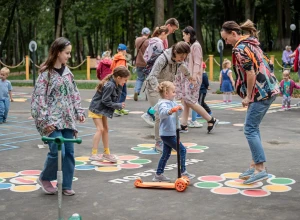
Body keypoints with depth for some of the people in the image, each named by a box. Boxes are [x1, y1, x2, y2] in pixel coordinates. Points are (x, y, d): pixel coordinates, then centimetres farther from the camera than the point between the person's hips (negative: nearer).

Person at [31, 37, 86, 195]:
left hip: (67, 119, 6)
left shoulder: (67, 71, 11)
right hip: (52, 120, -6)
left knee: (69, 152, 5)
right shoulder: (46, 73, -8)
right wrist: (44, 120, -17)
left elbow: (74, 94, 17)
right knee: (58, 151, -13)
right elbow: (39, 97, -12)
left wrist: (79, 111, 7)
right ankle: (44, 178, 12)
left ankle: (66, 185, 16)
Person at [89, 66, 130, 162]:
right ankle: (94, 154, -11)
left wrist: (119, 88, -10)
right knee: (100, 129, -14)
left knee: (105, 129, 13)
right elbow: (105, 101, -26)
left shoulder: (116, 85, -1)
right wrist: (119, 105, -18)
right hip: (96, 108, -10)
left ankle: (106, 153, 23)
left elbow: (115, 99, 2)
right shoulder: (110, 85, -28)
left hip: (103, 109, 10)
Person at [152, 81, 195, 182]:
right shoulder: (163, 104, -19)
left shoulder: (172, 103, 11)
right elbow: (163, 113, -39)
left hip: (169, 134, 10)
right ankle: (183, 172, 3)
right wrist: (170, 111, -59)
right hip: (167, 134, -10)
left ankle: (158, 175, 20)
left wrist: (179, 108, -2)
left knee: (166, 154, 14)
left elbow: (179, 112, 22)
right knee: (182, 150, -4)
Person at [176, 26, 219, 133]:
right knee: (184, 101, 6)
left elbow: (197, 63, -16)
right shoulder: (188, 46, 17)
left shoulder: (196, 46, -9)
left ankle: (211, 120, -5)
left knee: (189, 101, -12)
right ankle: (183, 125, 9)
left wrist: (194, 77, -22)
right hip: (185, 77, 9)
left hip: (192, 78, -9)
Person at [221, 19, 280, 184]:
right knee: (253, 127, 14)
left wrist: (248, 96, -10)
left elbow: (251, 73, -19)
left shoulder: (240, 48, -13)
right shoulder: (250, 43, 16)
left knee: (250, 129, -7)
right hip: (268, 89, 10)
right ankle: (255, 163, 18)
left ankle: (260, 169, -8)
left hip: (261, 92, -10)